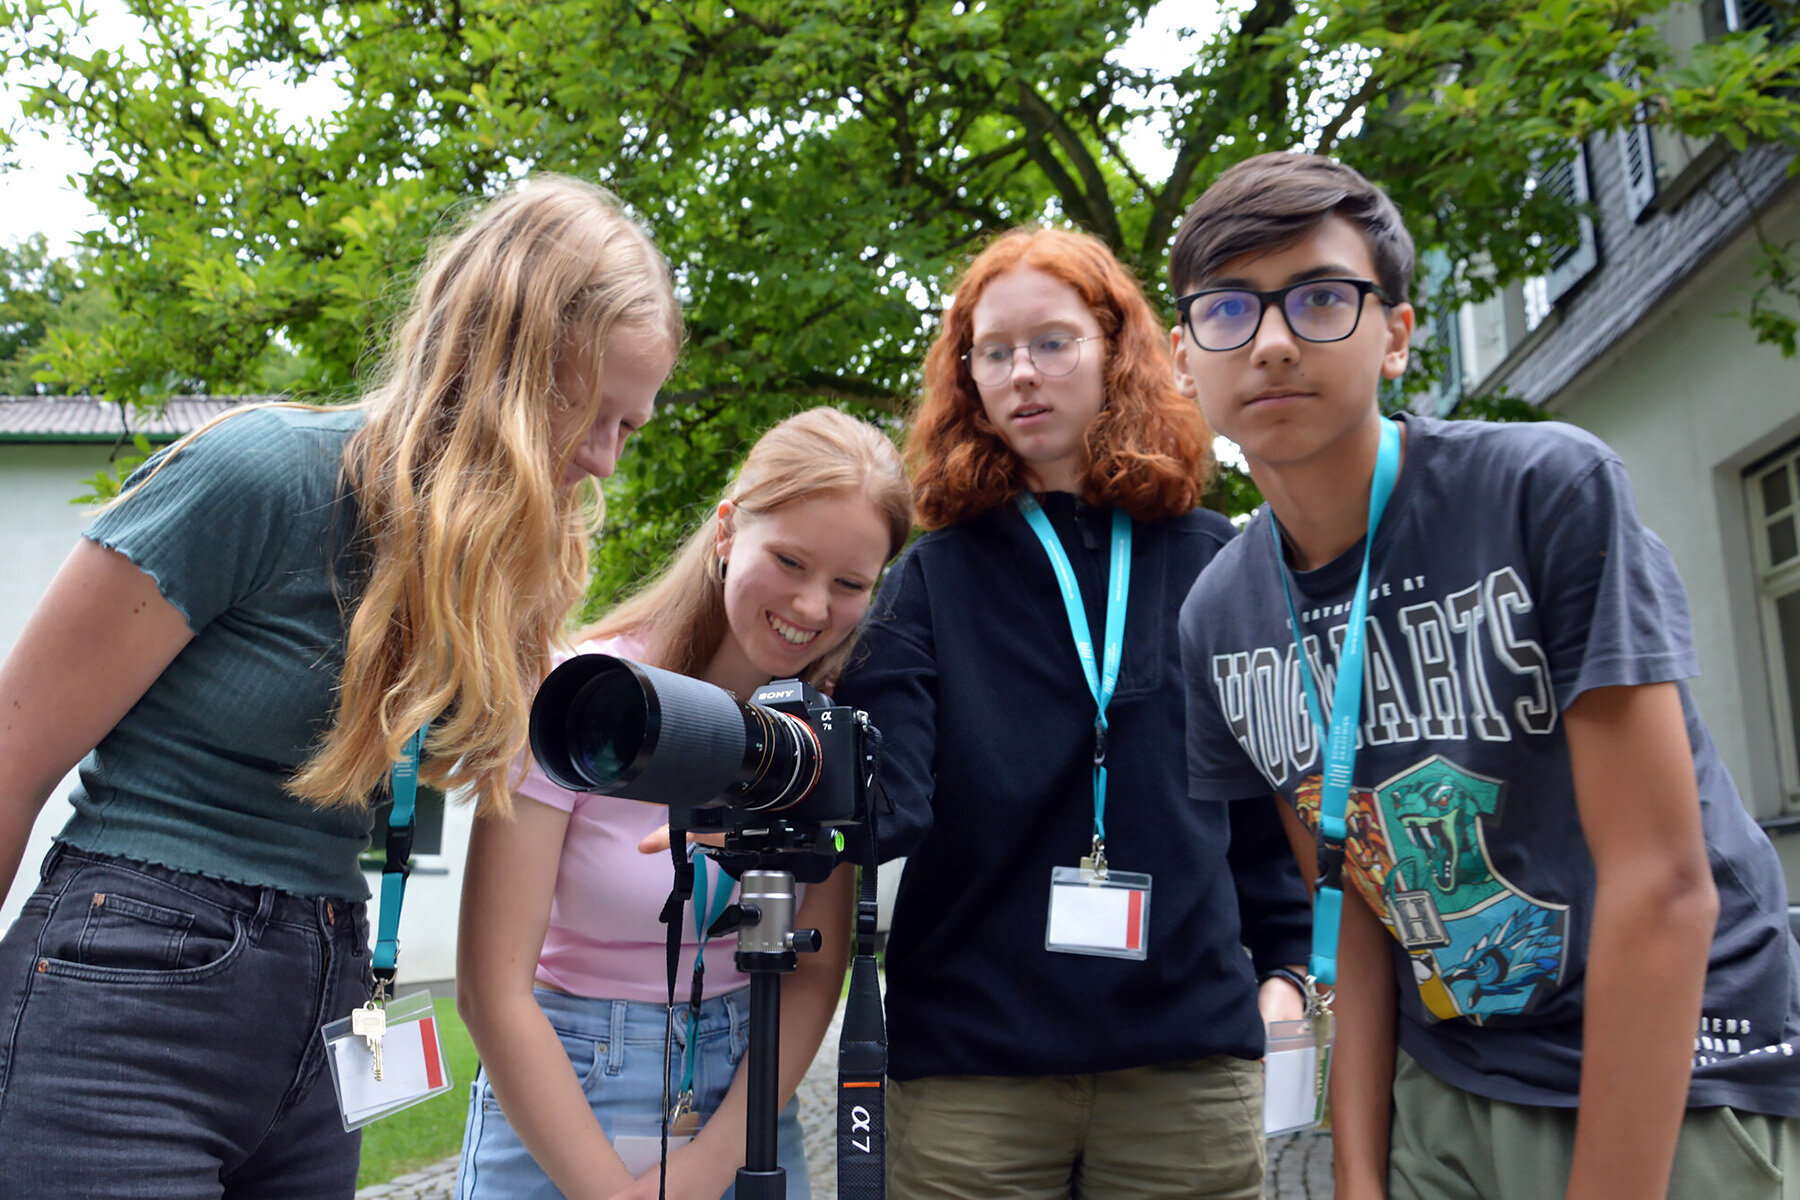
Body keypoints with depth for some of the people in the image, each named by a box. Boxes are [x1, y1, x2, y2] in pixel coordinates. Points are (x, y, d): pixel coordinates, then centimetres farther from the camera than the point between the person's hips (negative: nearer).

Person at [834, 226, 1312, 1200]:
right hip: (969, 1059, -1)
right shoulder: (932, 578, 2)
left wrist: (1285, 961, 6)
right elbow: (892, 793, -11)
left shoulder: (1214, 562, 6)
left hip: (1189, 1057, 1)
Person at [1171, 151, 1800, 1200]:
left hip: (1677, 1081, -4)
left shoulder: (1554, 490, -19)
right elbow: (1354, 897, 2)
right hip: (1443, 1090, 4)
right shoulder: (1218, 620, -4)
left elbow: (1663, 883, -20)